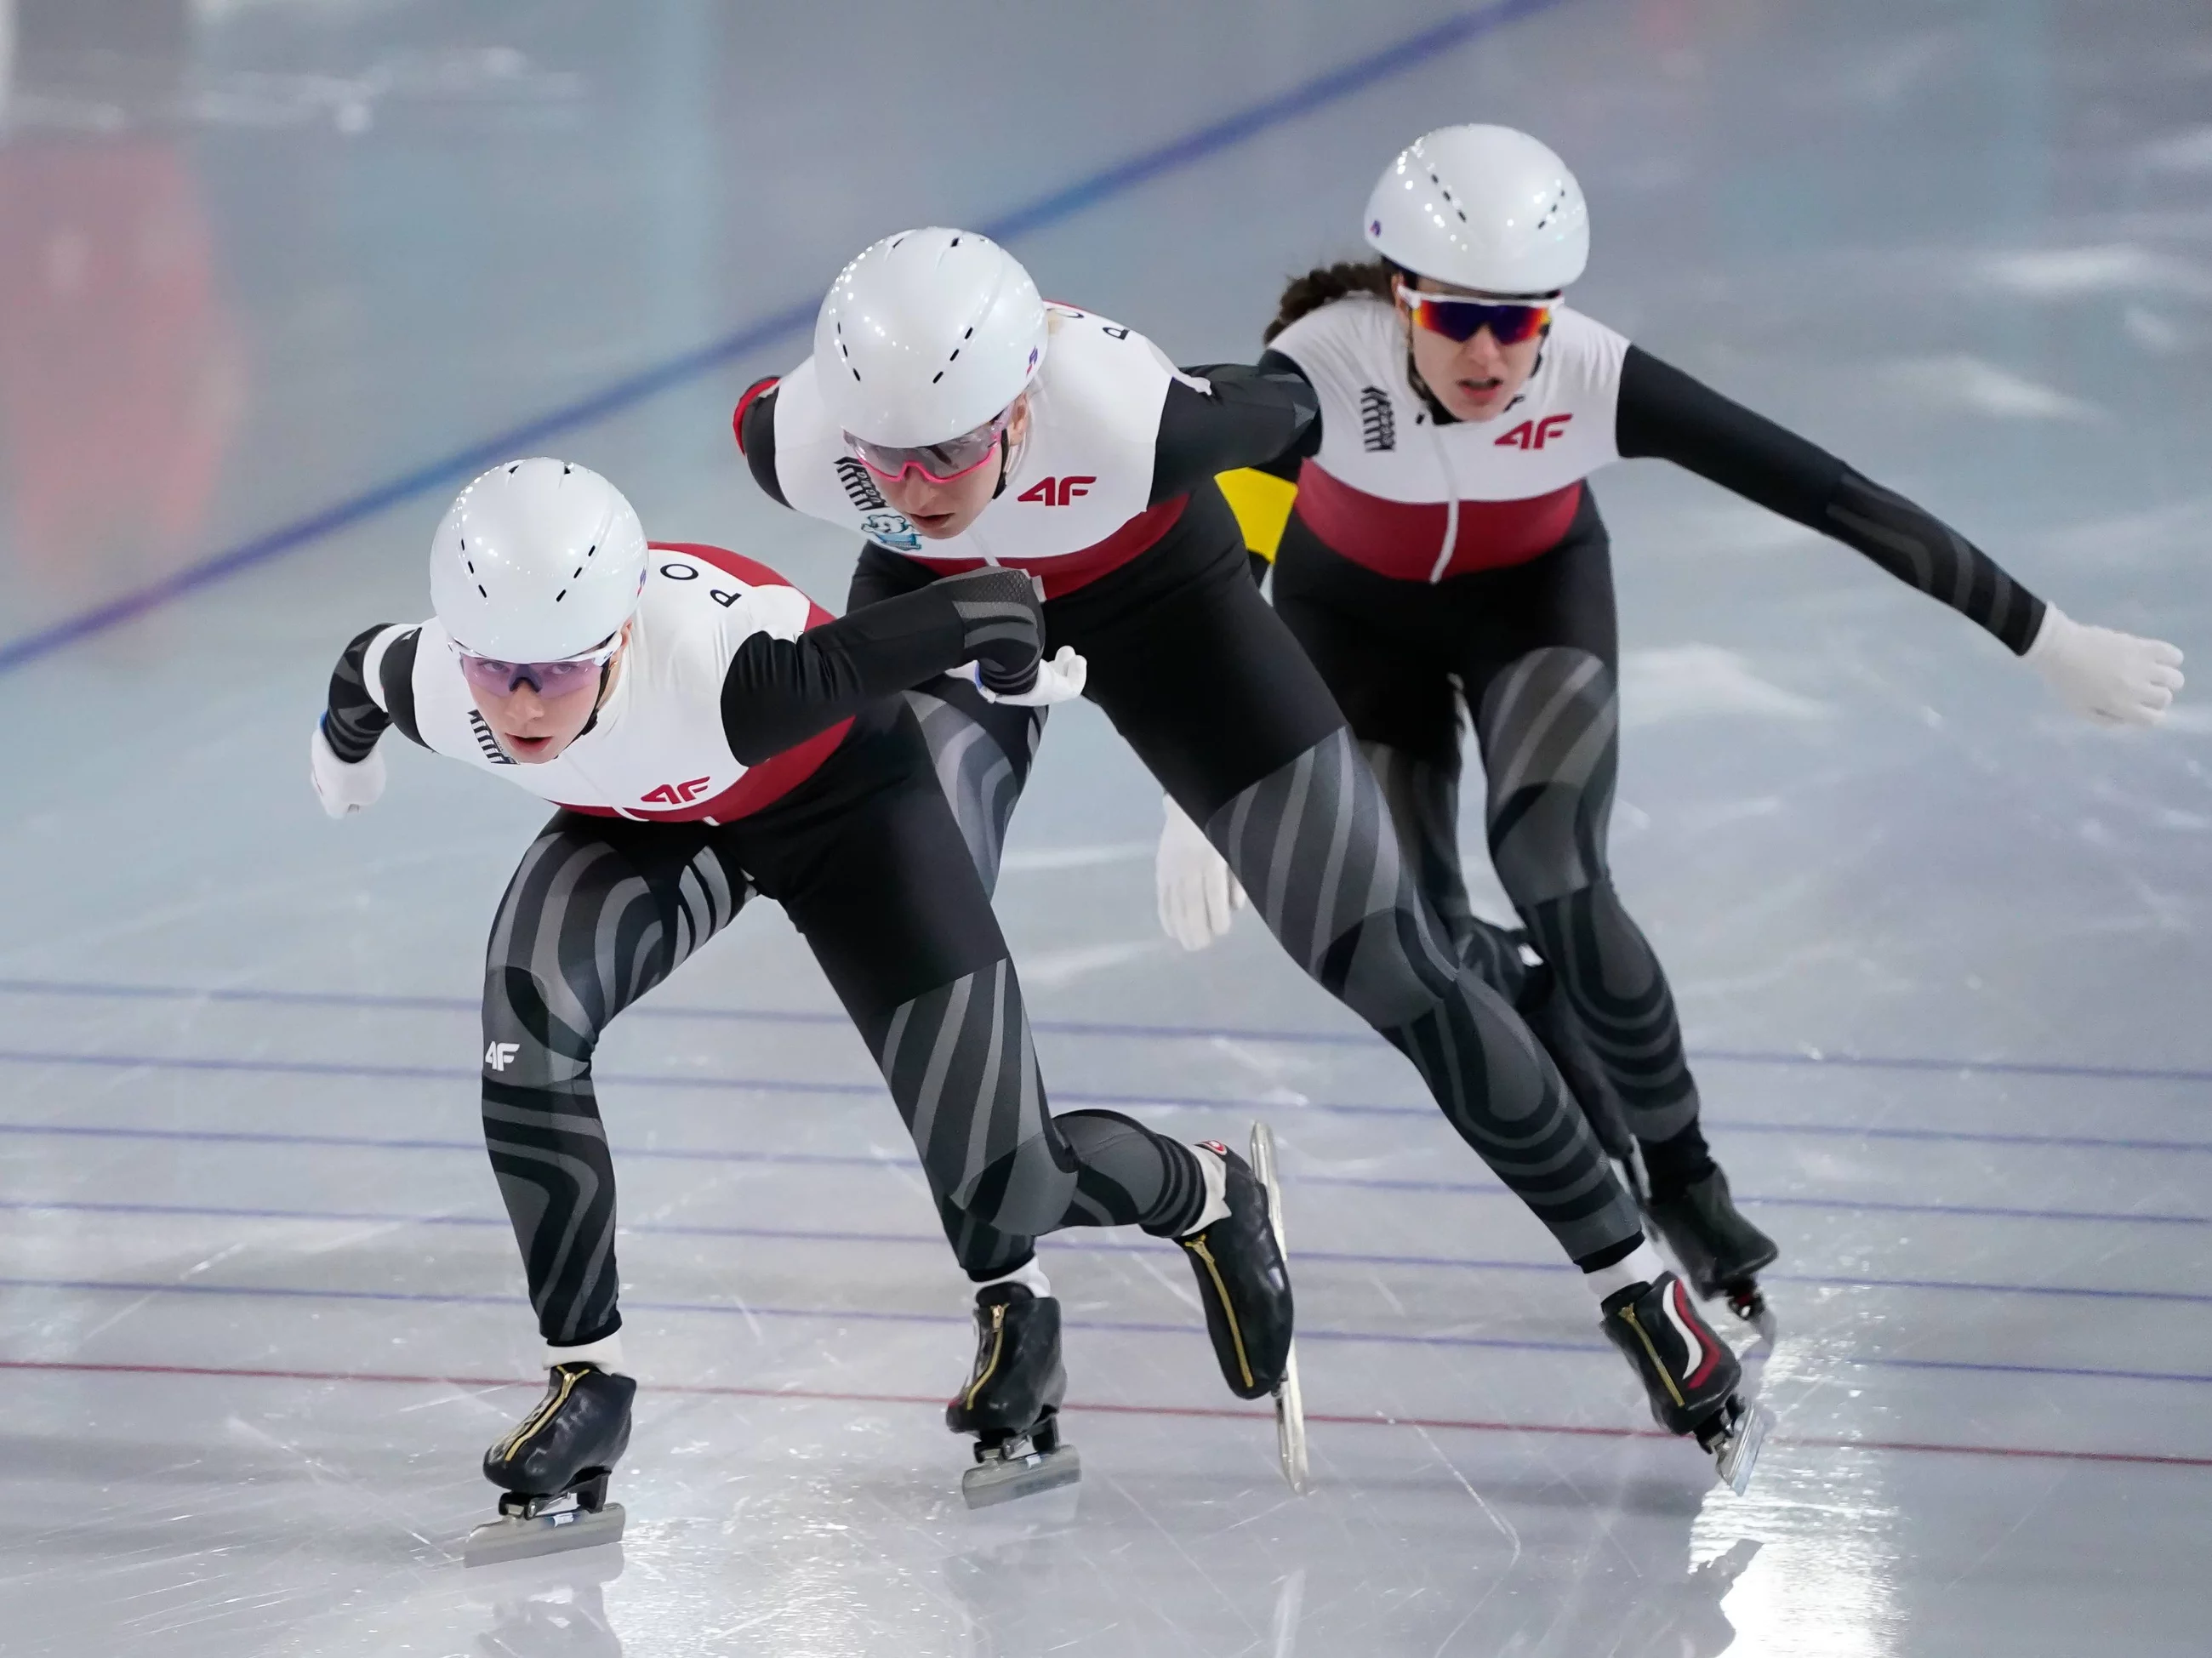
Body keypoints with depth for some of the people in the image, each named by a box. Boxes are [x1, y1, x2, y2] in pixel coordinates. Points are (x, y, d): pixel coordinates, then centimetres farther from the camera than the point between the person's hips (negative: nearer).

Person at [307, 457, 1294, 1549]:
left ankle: (1204, 1196, 33)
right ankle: (586, 1376, -9)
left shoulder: (729, 670, -46)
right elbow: (362, 667, -4)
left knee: (998, 1179, -4)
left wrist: (1024, 674, -13)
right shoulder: (432, 691, -31)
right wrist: (344, 750, 19)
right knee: (527, 1008, -27)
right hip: (642, 821, 4)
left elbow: (1000, 606, -36)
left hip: (839, 796, -4)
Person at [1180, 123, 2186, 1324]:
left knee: (1552, 875, -22)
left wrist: (2047, 642, -26)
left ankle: (1679, 1175, -1)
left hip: (1534, 594, -1)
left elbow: (1834, 497, -30)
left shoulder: (1593, 380, -35)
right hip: (1353, 610, 1)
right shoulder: (1322, 368, -39)